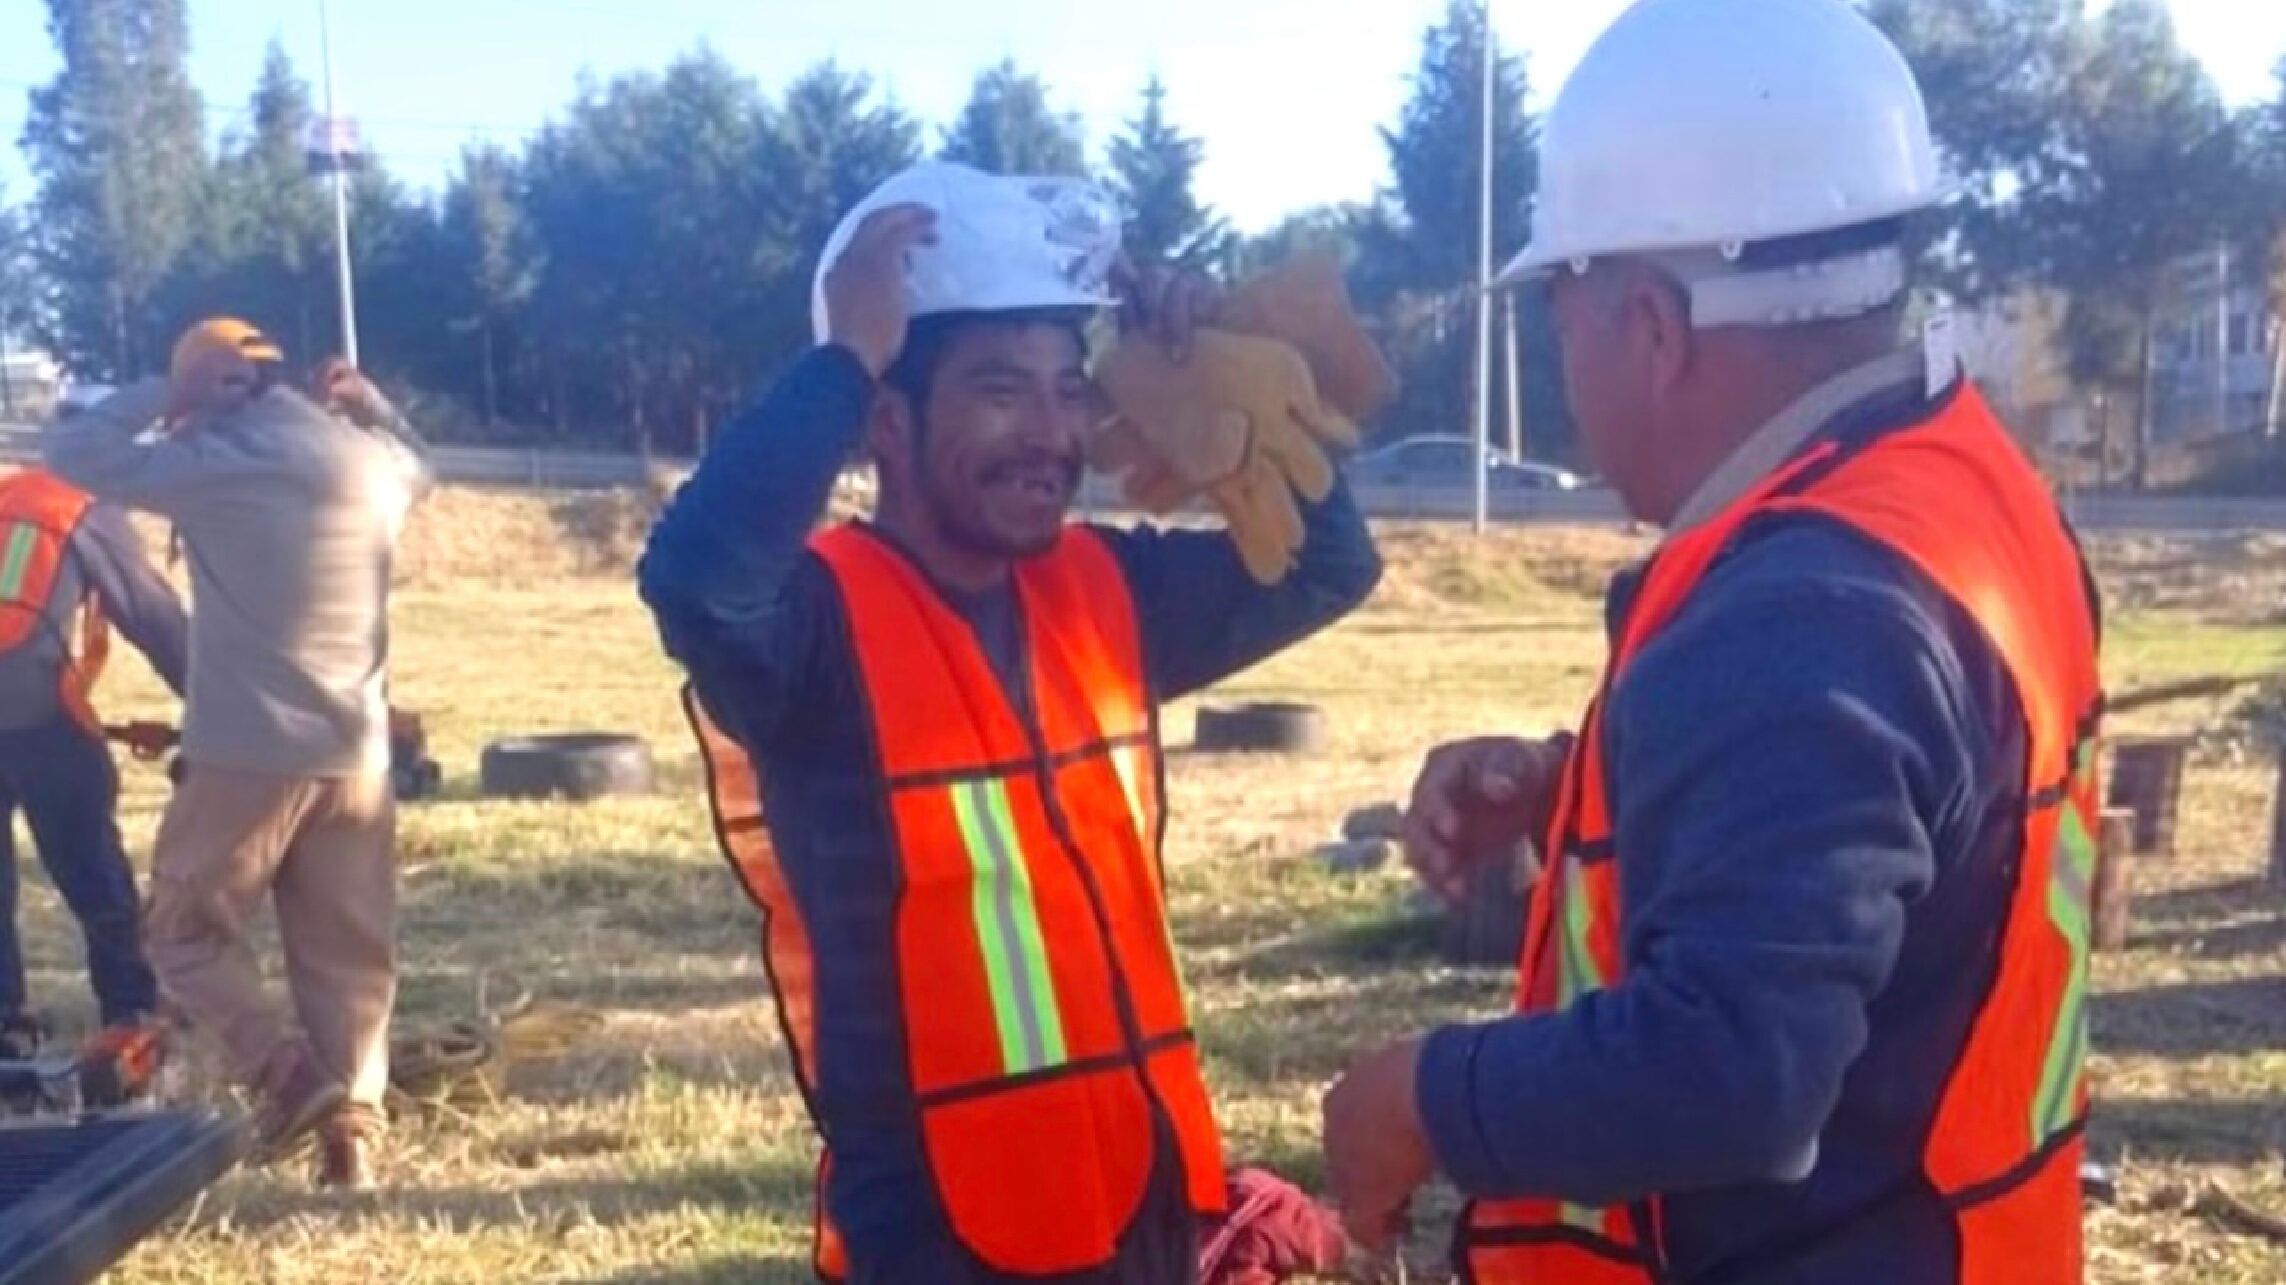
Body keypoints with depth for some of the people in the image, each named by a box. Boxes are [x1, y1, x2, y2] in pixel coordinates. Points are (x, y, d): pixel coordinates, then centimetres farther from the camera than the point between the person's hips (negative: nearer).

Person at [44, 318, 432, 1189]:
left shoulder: (213, 459, -10)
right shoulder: (370, 458, 8)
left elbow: (73, 453, -2)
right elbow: (416, 463, 32)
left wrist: (164, 396, 3)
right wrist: (366, 402, 19)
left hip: (249, 752, -5)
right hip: (356, 756, 5)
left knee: (186, 929, 12)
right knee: (347, 955, 10)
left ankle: (284, 1070, -4)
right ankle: (353, 1128, 8)